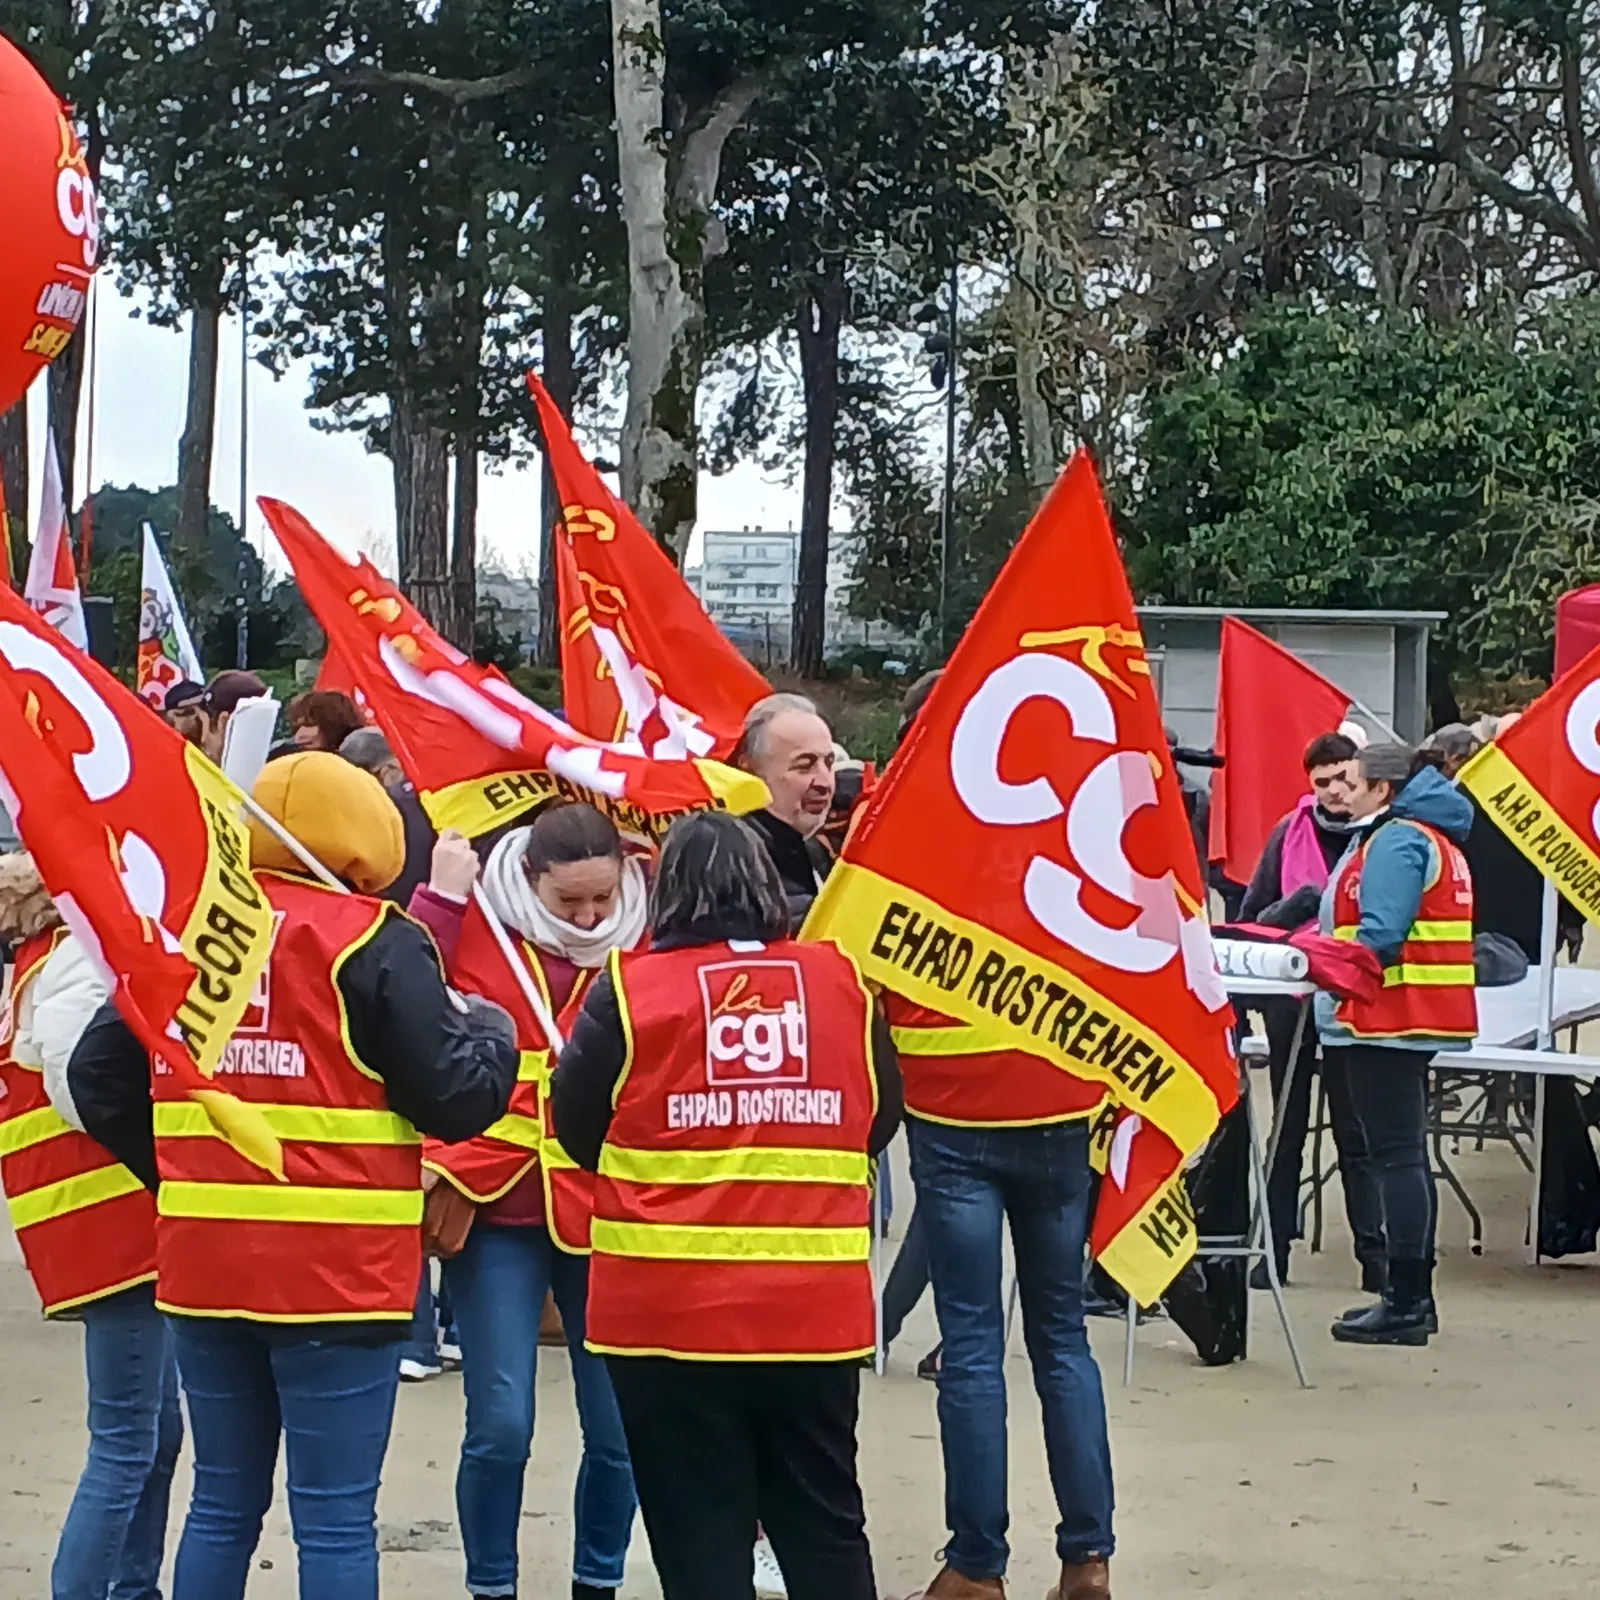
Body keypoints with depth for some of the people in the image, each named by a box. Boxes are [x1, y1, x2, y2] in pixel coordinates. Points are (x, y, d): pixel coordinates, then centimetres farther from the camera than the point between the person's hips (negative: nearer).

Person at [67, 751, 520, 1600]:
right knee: (336, 1521, 2)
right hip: (337, 1270, -5)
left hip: (203, 1265, 5)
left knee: (222, 1506, 16)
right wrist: (491, 1032, 9)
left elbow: (98, 1075, 12)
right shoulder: (372, 943, -10)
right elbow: (455, 1099, -10)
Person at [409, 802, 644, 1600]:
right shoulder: (473, 926, -4)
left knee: (621, 1428, 3)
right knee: (500, 1426, -5)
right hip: (496, 1209, -2)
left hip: (606, 1210, 2)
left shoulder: (643, 939, 2)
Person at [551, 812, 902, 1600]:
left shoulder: (628, 991, -7)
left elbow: (576, 1128, 1)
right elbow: (880, 1121, 13)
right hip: (816, 1313, 3)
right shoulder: (843, 983, 2)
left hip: (671, 1316, -2)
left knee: (700, 1536, 5)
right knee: (826, 1525, 16)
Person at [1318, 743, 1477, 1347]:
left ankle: (1405, 1303, -10)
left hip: (1387, 1019, -11)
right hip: (1411, 1020, 11)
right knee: (1400, 1155, 14)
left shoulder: (1396, 840, -12)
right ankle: (1411, 1296, 18)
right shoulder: (1434, 838, 21)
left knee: (1393, 1155, -10)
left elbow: (1381, 934, -23)